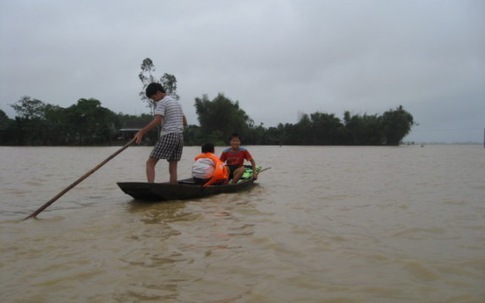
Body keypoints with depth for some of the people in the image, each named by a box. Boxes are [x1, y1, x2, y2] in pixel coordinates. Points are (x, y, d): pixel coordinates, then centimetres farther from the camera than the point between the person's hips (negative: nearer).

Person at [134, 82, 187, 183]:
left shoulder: (162, 102, -4)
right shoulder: (177, 103, 22)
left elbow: (156, 121, -17)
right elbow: (184, 123, 22)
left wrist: (141, 132, -18)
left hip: (168, 136, -8)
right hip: (180, 136, 8)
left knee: (150, 163, -5)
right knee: (173, 167, 6)